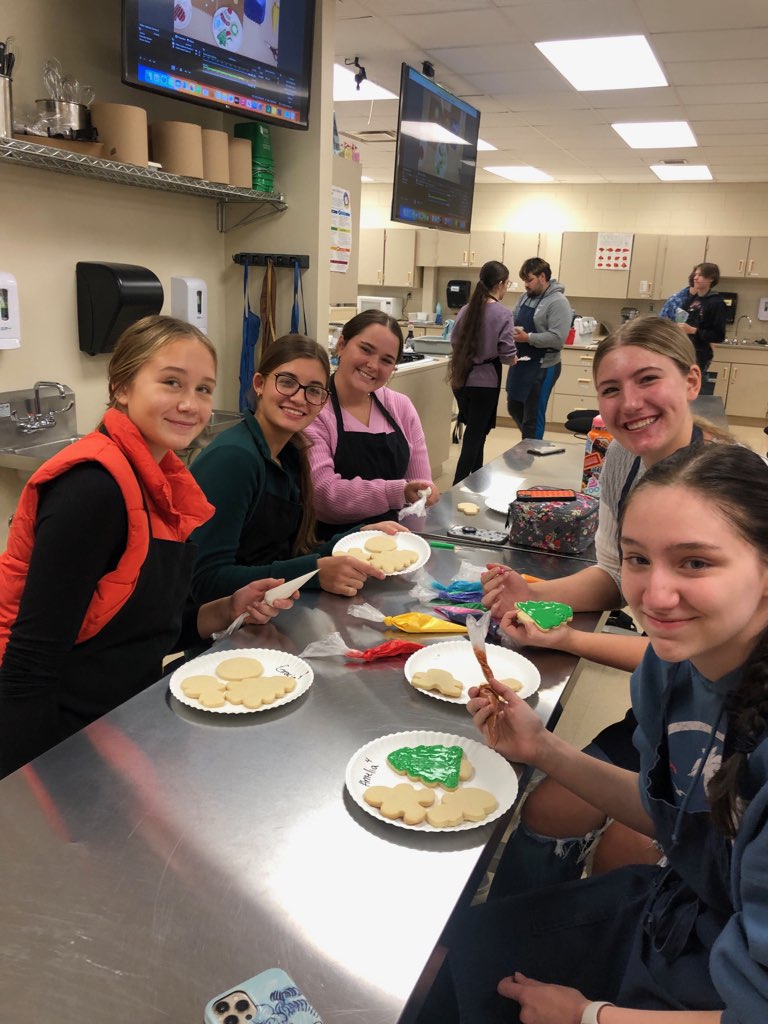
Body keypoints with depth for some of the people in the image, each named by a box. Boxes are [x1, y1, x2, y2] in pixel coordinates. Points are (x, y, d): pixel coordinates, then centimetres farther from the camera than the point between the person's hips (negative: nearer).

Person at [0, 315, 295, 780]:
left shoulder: (159, 478, 2)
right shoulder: (94, 484, -24)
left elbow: (145, 627, 9)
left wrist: (230, 609, -3)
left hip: (123, 718, 8)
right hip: (61, 738, -8)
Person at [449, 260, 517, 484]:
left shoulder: (465, 309, 3)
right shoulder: (503, 313, -12)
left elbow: (454, 341, 10)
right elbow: (507, 354, -14)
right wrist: (513, 359, 7)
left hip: (461, 379, 6)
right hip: (484, 382, -6)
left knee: (474, 432, 22)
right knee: (474, 437, 1)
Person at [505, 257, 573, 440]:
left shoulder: (558, 302, -15)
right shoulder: (525, 297, 8)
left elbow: (558, 339, -23)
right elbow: (514, 321, 19)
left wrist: (528, 338, -24)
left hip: (542, 367, -8)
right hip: (520, 362, 8)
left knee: (533, 416, 2)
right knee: (514, 408, 19)